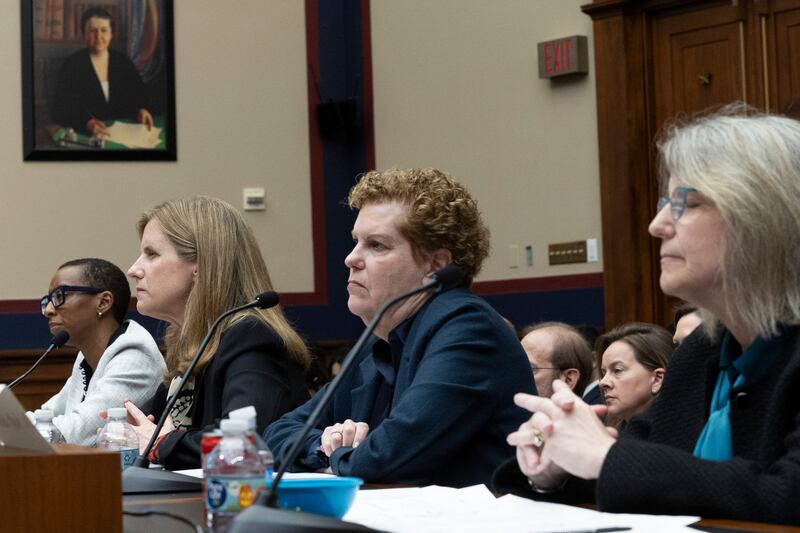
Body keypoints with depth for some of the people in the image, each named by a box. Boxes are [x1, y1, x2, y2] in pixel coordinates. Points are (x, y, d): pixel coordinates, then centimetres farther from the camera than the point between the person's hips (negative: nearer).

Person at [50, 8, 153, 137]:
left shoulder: (123, 62, 12)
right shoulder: (72, 65, -1)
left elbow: (139, 94, 14)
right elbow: (61, 109, -10)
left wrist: (141, 110, -10)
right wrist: (87, 123, -28)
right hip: (85, 135, -3)